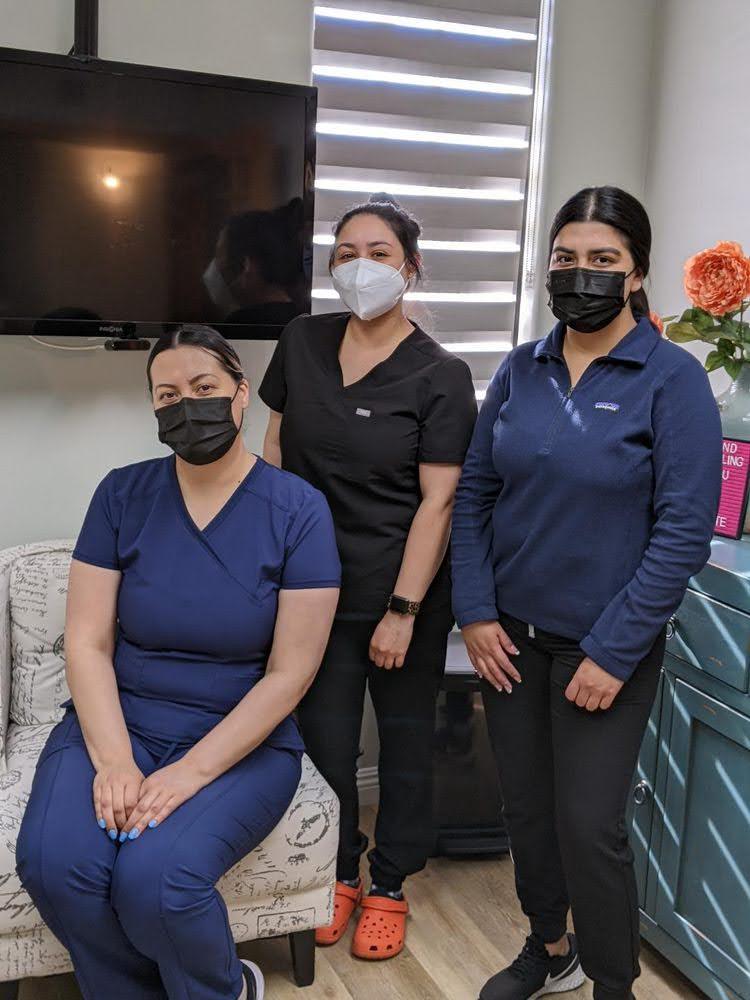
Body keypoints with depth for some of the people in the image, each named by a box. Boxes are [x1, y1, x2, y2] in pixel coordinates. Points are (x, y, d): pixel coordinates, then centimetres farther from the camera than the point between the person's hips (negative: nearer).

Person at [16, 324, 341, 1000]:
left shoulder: (298, 509, -7)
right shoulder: (123, 495, 1)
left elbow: (289, 673, -10)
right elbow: (87, 641, -3)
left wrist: (190, 773, -18)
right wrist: (112, 761, -17)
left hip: (243, 740, -2)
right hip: (118, 722, 3)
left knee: (154, 878, -27)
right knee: (54, 863, -24)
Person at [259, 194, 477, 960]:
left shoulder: (439, 376, -10)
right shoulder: (301, 343, 2)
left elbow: (437, 501, -13)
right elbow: (275, 455, 9)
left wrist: (403, 611, -15)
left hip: (403, 591, -3)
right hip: (316, 585, 3)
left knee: (405, 738, 11)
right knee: (323, 734, 11)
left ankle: (388, 885, 31)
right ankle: (339, 872, 34)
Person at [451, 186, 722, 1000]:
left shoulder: (672, 378, -11)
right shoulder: (519, 370, 2)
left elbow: (685, 529, -13)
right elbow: (473, 492, 5)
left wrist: (613, 652, -15)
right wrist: (474, 611, -4)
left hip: (604, 646, -4)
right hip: (512, 634, 4)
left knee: (589, 824, 3)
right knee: (525, 806, 16)